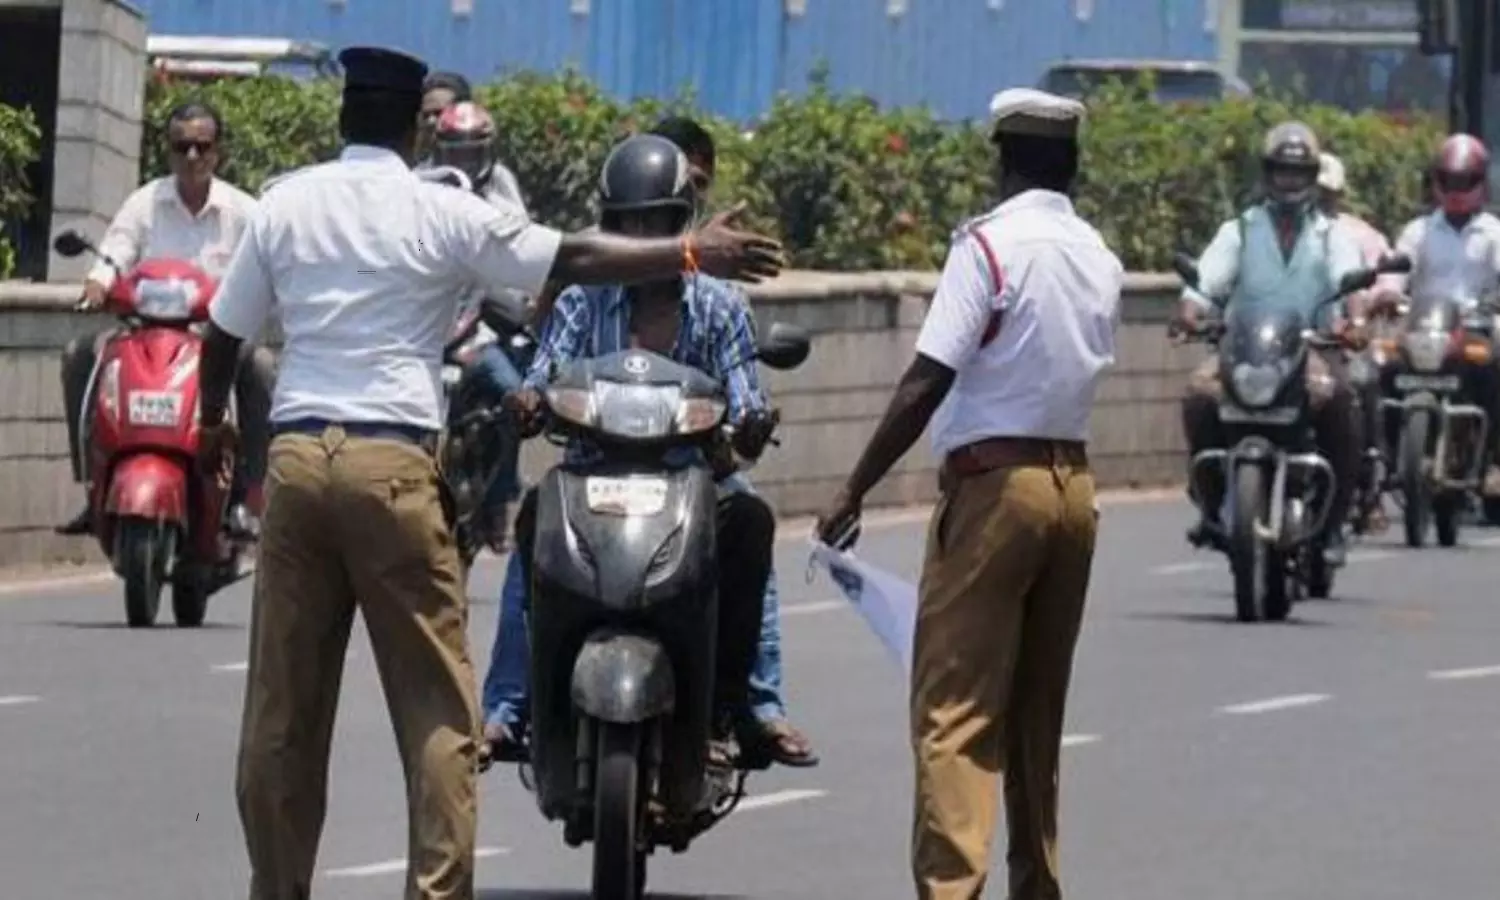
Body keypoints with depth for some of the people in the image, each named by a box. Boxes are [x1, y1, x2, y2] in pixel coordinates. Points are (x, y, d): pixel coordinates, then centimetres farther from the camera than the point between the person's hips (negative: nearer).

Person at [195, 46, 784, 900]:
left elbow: (226, 331, 17)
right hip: (394, 463, -4)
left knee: (284, 701, 7)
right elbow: (575, 260, -5)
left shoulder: (284, 205, 8)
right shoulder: (442, 214, -2)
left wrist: (214, 419, 35)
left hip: (297, 454, 4)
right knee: (436, 702, 0)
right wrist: (692, 251, -1)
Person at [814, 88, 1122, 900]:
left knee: (955, 707, -9)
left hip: (994, 478, -7)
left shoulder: (990, 244, -11)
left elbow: (927, 382, -15)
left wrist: (853, 492, -13)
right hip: (1073, 481, 7)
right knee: (1038, 708, 15)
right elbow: (1081, 366, 12)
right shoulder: (1099, 259, 9)